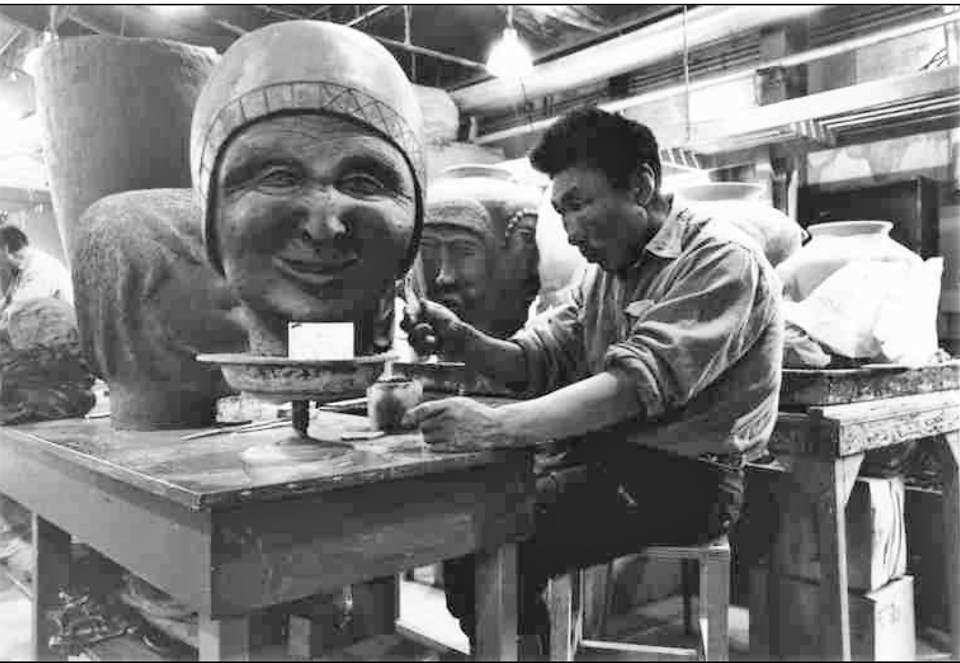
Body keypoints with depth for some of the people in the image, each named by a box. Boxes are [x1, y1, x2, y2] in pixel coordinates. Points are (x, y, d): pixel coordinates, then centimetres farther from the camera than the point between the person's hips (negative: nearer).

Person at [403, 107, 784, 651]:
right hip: (605, 460, 8)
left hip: (687, 476, -7)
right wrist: (462, 341, -12)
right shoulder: (605, 272, 14)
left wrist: (497, 427, -35)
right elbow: (537, 359, 7)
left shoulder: (721, 258, -14)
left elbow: (637, 383, -27)